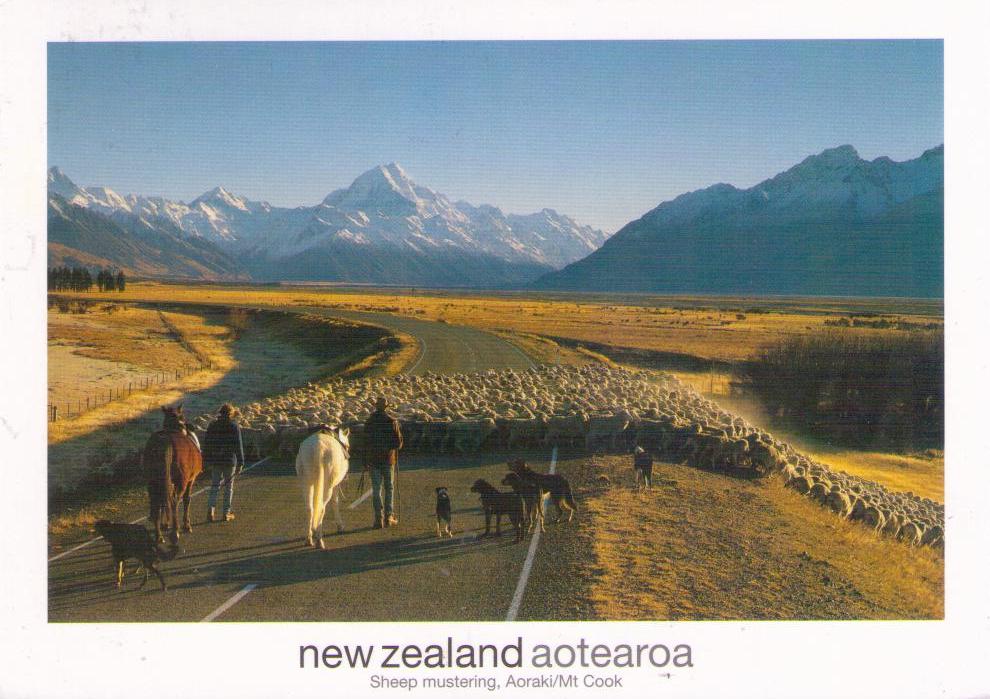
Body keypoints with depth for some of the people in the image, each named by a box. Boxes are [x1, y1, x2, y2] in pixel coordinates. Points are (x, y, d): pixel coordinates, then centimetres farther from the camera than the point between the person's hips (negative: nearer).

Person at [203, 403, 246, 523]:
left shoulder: (212, 425, 2)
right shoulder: (234, 426, -8)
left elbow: (206, 444, 4)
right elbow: (238, 445, -11)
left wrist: (205, 460, 12)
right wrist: (240, 462, -8)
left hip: (215, 461, 2)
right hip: (230, 461, -2)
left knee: (215, 486, 9)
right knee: (228, 487, 9)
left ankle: (210, 509, -9)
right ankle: (226, 513, 12)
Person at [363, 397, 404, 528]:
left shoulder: (369, 422, -2)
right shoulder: (392, 422, -8)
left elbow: (366, 443, 0)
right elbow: (398, 443, -8)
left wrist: (365, 462, 6)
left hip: (373, 460, 1)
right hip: (389, 459, -1)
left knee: (376, 489, 4)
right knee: (389, 488, 11)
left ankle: (379, 518, -1)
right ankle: (388, 517, 11)